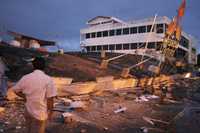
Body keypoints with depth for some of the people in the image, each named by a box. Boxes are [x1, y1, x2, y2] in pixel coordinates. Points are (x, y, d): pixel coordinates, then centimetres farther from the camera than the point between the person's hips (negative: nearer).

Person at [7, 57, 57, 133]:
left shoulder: (25, 78, -5)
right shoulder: (48, 79, -18)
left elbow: (15, 90, 6)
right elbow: (50, 99, -17)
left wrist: (26, 98, 10)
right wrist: (50, 112, -4)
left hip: (28, 111, 4)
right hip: (40, 113, -4)